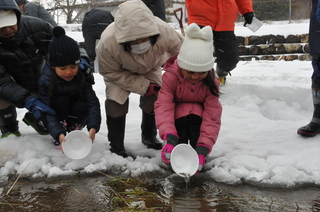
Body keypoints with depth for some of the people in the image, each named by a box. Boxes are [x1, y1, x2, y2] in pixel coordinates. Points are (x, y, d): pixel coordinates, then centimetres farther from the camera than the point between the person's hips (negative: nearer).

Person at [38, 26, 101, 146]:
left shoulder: (82, 77, -21)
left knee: (81, 107, -30)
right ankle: (62, 134, -14)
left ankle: (74, 128, 0)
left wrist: (93, 127, -47)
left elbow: (93, 103, -29)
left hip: (74, 116, 2)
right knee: (61, 99, -29)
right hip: (57, 117, -1)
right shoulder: (45, 81, -26)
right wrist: (58, 134, -47)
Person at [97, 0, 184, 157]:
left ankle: (149, 136, 23)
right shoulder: (107, 43, -44)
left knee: (154, 99, -4)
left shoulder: (164, 32, -43)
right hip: (119, 71, -2)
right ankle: (116, 145, 0)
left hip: (150, 67, 2)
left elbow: (181, 51, -22)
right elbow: (111, 72, -27)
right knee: (116, 101, -17)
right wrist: (143, 86, -30)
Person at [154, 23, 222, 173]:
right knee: (182, 113, -35)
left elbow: (212, 116, -27)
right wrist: (169, 137, -53)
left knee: (195, 115, -34)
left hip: (198, 116, 1)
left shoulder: (211, 83, -23)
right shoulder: (170, 77, -27)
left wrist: (203, 148, -39)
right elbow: (163, 106, -36)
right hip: (178, 116, -1)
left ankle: (198, 154, -19)